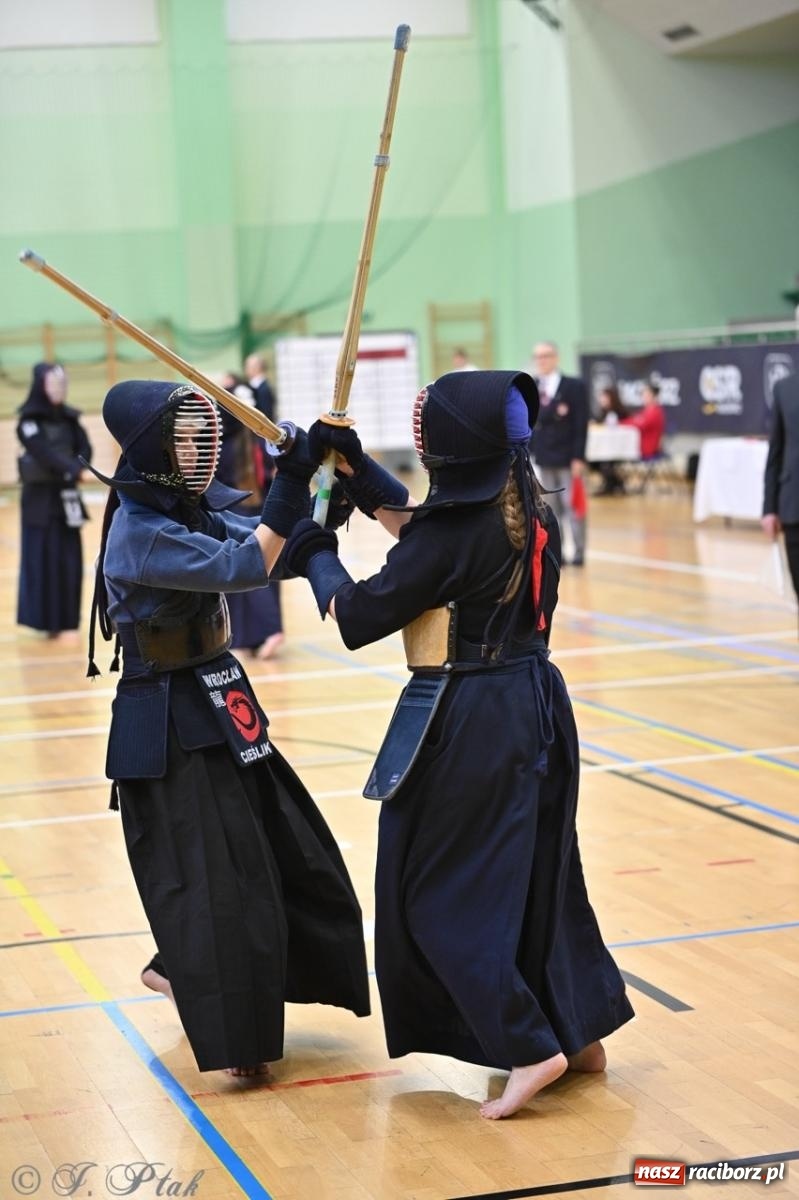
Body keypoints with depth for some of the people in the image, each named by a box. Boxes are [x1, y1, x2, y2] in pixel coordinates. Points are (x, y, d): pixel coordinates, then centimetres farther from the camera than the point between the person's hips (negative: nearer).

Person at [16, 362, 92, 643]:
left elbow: (84, 448, -2)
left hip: (66, 495, 5)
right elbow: (43, 451, -22)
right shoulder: (29, 420, -9)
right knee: (43, 559, -5)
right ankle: (46, 619, 1)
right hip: (40, 498, -5)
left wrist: (77, 468, -23)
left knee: (69, 559, 6)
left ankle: (65, 620, 14)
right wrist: (71, 469, -34)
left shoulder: (69, 418, 8)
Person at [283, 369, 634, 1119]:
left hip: (466, 724, -8)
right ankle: (580, 1029, 26)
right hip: (534, 705, 8)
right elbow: (419, 531, 20)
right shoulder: (527, 510, 4)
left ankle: (528, 1047, -1)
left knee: (437, 889, 3)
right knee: (537, 870, 19)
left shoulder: (456, 530, -21)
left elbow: (358, 617, -12)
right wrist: (353, 465, 16)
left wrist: (315, 558, 5)